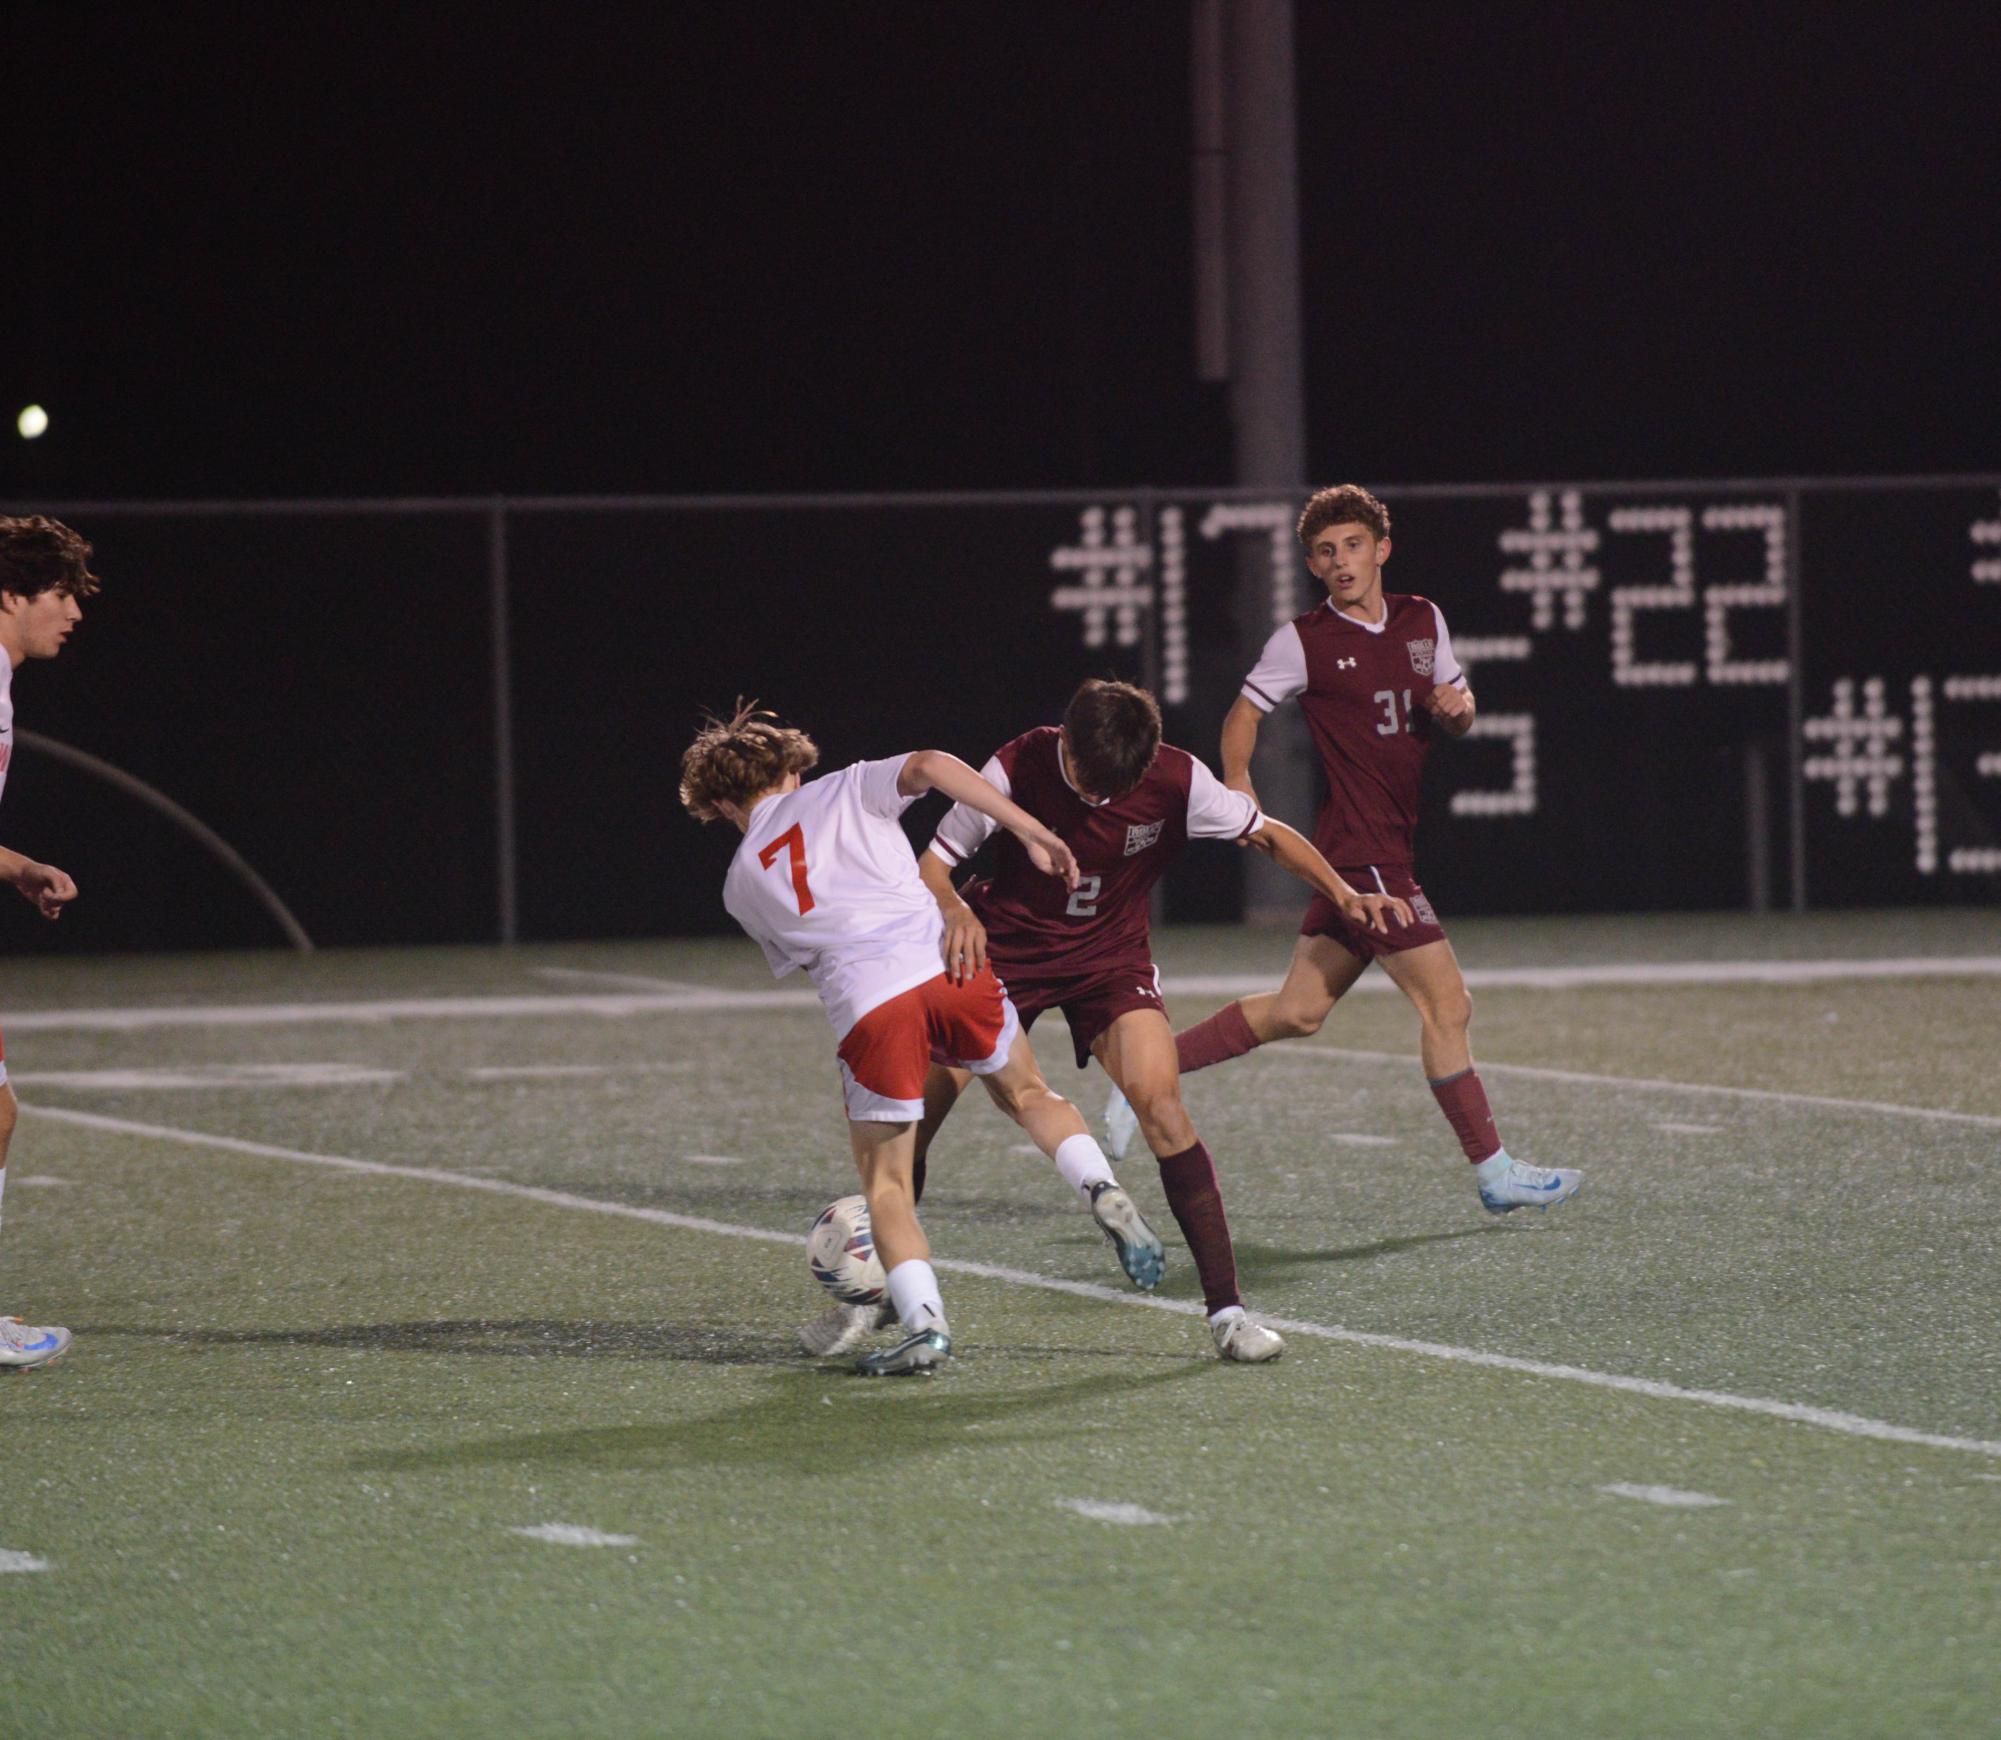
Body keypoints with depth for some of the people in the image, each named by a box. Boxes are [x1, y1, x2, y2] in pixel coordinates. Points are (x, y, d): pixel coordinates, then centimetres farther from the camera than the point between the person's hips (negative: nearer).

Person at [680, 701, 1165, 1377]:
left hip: (869, 1009, -1)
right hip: (948, 964, 1)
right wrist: (1033, 834, 1)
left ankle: (922, 1320, -9)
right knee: (1029, 1095, 26)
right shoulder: (844, 790, 20)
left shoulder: (742, 885, 23)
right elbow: (930, 766, 1)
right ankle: (1102, 1190, 2)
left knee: (885, 1185, 10)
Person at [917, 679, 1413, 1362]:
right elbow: (930, 866, -14)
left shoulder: (1176, 780, -18)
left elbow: (1267, 834, -1)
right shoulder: (1017, 768, -21)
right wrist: (956, 910, -37)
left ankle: (1226, 1309, -18)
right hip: (1003, 946, 0)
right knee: (913, 1111, -12)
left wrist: (1344, 895, -16)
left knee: (1159, 1102, -23)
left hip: (1110, 954, 0)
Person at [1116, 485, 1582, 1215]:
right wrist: (1237, 781, -11)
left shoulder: (1423, 621, 10)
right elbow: (1246, 710, 5)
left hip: (1387, 847, 7)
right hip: (1360, 847, -7)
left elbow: (1459, 720, 19)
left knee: (1297, 1012, 12)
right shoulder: (1305, 640, -6)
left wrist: (1457, 706, -4)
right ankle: (1493, 1170, 0)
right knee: (1446, 1002, -8)